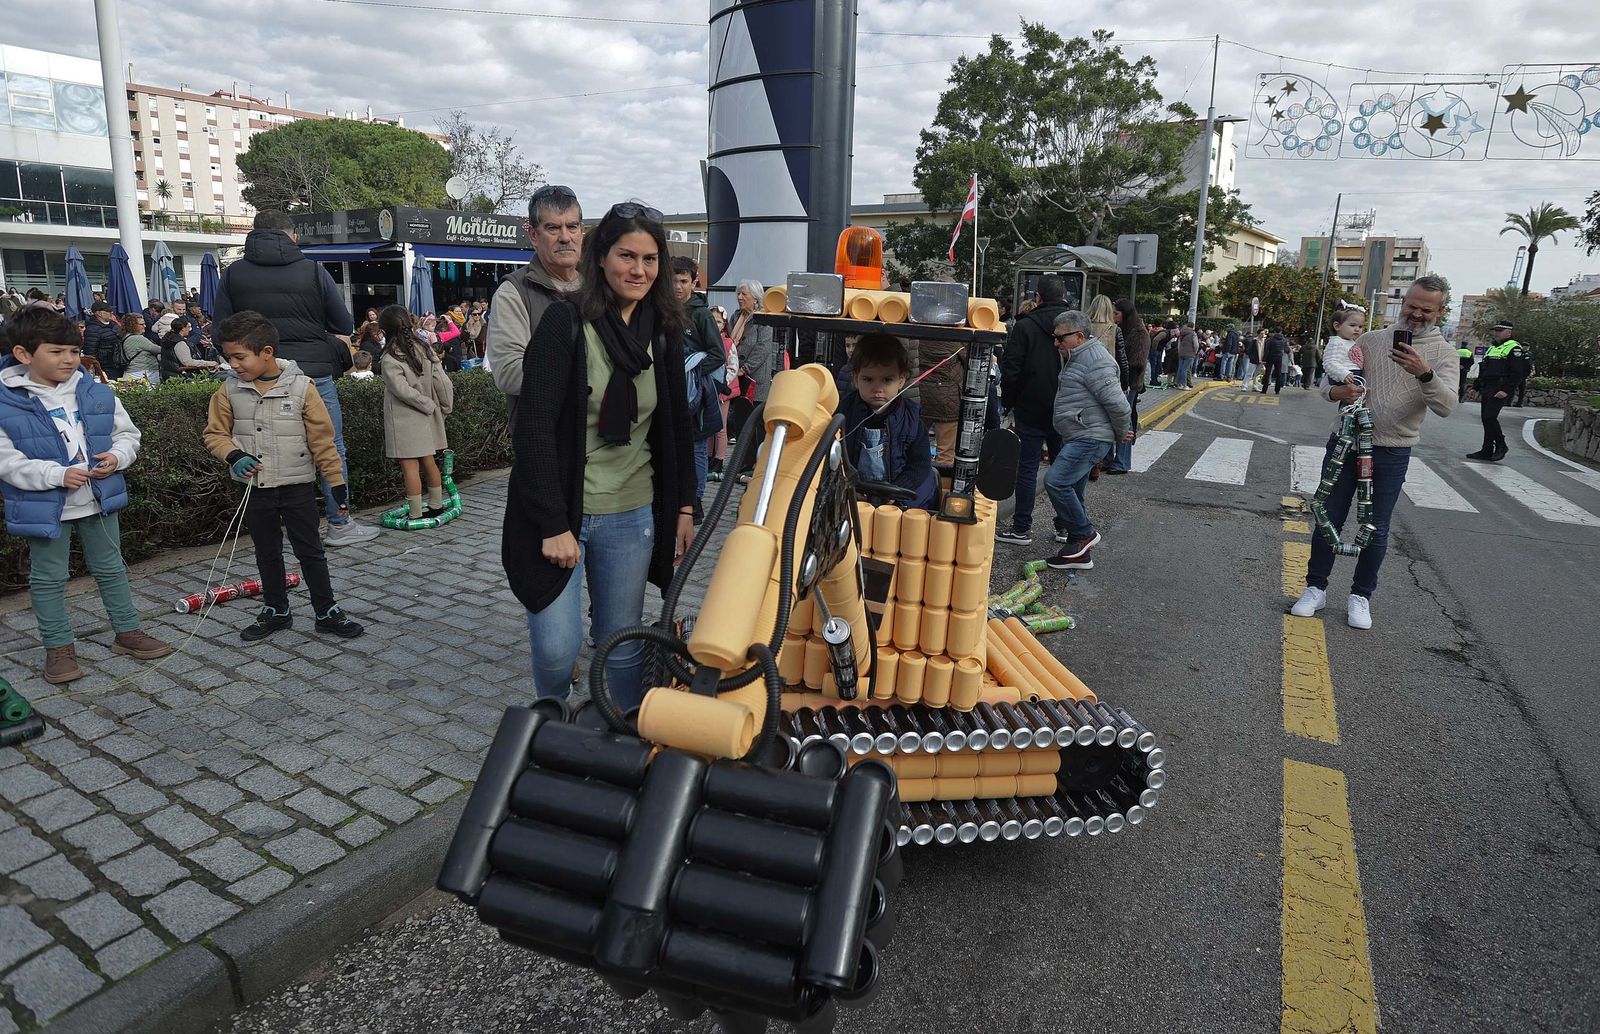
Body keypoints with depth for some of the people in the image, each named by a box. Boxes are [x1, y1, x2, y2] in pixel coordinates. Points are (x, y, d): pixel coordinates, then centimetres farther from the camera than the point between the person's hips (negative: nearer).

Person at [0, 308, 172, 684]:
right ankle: (58, 647, 24)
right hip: (45, 507, -3)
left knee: (110, 568, 17)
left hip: (99, 501, 3)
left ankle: (127, 632, 31)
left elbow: (127, 433, 7)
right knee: (48, 579, 10)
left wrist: (116, 457, -14)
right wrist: (57, 474, -26)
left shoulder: (97, 394, -2)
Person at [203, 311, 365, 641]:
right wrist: (234, 456, -14)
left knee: (311, 552, 5)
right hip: (255, 488, 3)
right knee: (267, 553, 16)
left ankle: (327, 612, 15)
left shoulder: (301, 387, -11)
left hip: (298, 486, -3)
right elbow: (215, 433, 7)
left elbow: (322, 440, -8)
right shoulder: (230, 391, -2)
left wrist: (337, 483, -7)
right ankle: (276, 611, 30)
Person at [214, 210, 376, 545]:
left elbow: (221, 333, 5)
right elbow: (344, 325, 2)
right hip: (315, 375, -2)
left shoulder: (232, 274, 5)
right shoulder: (313, 270, -1)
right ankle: (340, 524, 10)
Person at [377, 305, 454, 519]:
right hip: (426, 417, 6)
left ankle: (415, 514, 1)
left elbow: (403, 391, -23)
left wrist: (430, 405, -12)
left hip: (404, 419, -6)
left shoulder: (390, 359, -14)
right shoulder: (425, 347, 2)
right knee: (428, 461, 16)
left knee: (410, 465, -2)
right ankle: (436, 505, 24)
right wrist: (445, 408, 9)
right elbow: (442, 382, 0)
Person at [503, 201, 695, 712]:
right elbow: (534, 428, -13)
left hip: (632, 517, 4)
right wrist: (554, 525, -17)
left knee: (623, 645, 11)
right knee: (557, 647, 0)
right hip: (562, 513, -3)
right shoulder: (565, 322, -10)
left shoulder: (663, 331, 6)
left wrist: (684, 506, 9)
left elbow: (678, 426, 14)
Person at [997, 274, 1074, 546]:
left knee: (1027, 469, 2)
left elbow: (1010, 371, -11)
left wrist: (1009, 404, 2)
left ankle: (1022, 529, 6)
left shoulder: (1025, 326, -9)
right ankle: (1066, 526, 19)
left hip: (1031, 411, -4)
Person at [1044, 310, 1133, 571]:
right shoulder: (1077, 357, 17)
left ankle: (1085, 534, -3)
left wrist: (1122, 432, -7)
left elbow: (1117, 402, -21)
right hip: (1077, 438, 11)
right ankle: (1079, 554, 20)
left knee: (1056, 482, -19)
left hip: (1090, 439, -11)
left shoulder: (1095, 361, -18)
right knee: (1071, 492, 12)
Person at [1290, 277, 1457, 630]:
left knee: (1376, 531, 6)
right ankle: (1316, 589, 17)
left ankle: (1361, 596, 21)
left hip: (1392, 454, -1)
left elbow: (1446, 406, -14)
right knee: (1328, 519, 5)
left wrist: (1425, 374, -32)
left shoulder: (1442, 353, 0)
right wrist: (1337, 392, -18)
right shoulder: (1371, 340, 5)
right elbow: (1329, 382, 6)